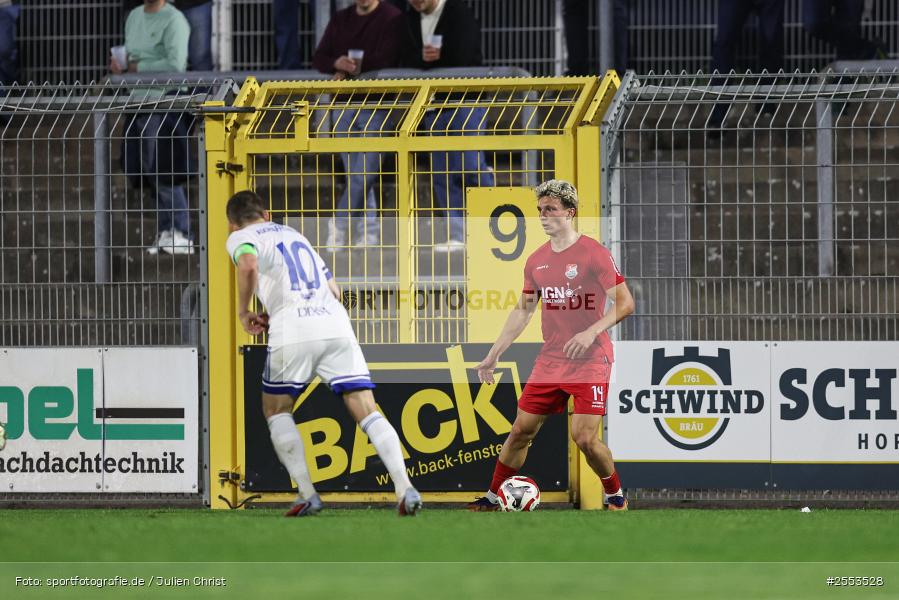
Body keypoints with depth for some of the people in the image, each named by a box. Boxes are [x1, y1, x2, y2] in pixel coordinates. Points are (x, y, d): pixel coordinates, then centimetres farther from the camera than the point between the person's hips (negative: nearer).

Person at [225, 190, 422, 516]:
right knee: (367, 412, 1)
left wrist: (243, 311, 0)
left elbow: (249, 265, -15)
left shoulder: (240, 238, 12)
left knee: (276, 409, 17)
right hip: (336, 324, 4)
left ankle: (307, 494, 5)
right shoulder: (294, 235, 31)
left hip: (294, 332, -4)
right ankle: (405, 488, -16)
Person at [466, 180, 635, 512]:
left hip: (590, 360, -6)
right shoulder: (537, 260, 10)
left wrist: (591, 332, -25)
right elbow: (522, 311, 19)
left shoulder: (594, 253, -9)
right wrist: (493, 356, 16)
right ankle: (492, 498, 15)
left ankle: (616, 496, 10)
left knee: (584, 437, -13)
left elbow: (625, 303, -12)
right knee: (521, 430, 4)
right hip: (550, 360, 6)